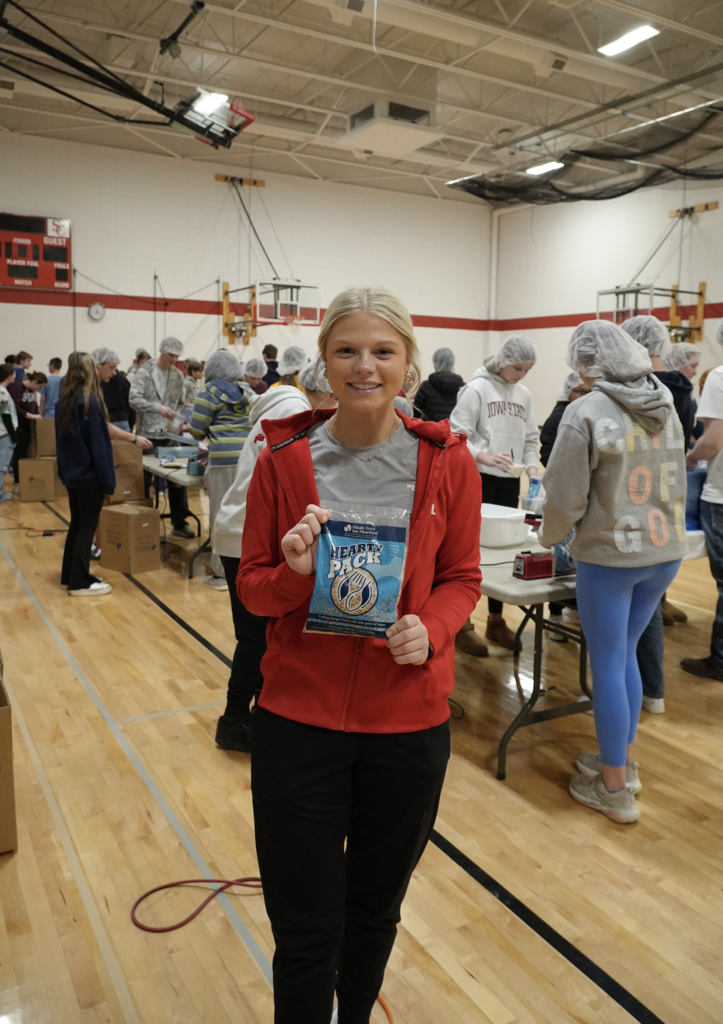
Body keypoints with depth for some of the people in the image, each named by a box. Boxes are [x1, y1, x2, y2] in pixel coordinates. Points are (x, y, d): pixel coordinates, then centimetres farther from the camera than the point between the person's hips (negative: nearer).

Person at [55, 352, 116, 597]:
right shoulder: (91, 402, -16)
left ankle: (69, 575, 24)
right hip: (89, 474, -8)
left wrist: (64, 470, 18)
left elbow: (62, 440, 13)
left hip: (71, 473, 8)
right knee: (87, 527, -1)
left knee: (77, 524, 16)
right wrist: (109, 480, -14)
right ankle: (80, 582, 4)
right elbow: (99, 445, -18)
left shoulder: (64, 401, 8)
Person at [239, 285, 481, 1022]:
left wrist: (430, 628, -17)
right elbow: (251, 587, 0)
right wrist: (293, 574, -21)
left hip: (409, 720, 2)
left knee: (375, 910, 23)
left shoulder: (446, 461, -5)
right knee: (305, 930, 10)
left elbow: (462, 580, 4)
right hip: (299, 718, -1)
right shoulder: (283, 459, -6)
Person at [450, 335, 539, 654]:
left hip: (510, 482, 6)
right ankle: (462, 625, 11)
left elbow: (530, 439, 14)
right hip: (477, 480, -6)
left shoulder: (524, 396, 8)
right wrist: (484, 457, -27)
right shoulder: (476, 389, -9)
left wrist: (531, 467, -4)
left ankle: (495, 620, 25)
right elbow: (457, 435, -13)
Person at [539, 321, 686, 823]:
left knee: (608, 666, 7)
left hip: (610, 556, -6)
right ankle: (622, 760, 35)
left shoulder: (587, 412, -16)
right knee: (626, 654, 21)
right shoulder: (666, 405, 4)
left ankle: (615, 787, 20)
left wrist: (549, 537, 5)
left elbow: (565, 498, -14)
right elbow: (676, 482, 13)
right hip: (667, 551, 6)